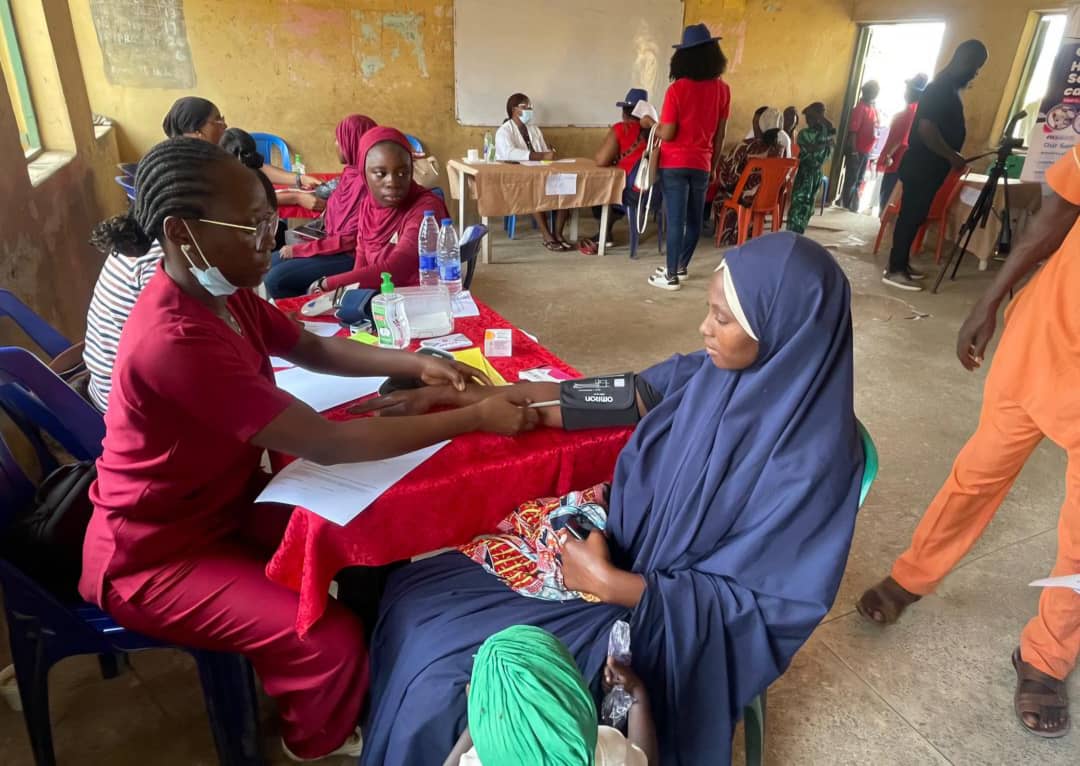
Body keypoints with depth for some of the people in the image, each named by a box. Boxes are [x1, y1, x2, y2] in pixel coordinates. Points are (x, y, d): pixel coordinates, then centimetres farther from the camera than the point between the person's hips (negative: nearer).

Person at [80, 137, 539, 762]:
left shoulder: (219, 293, -6)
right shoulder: (176, 341, -36)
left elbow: (315, 349, 7)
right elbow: (327, 443, -35)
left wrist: (415, 365, -9)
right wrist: (474, 419, -30)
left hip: (223, 505, 9)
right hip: (156, 554, -8)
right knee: (331, 640, -18)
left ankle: (374, 675, 31)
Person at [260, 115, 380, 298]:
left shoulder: (363, 182, -20)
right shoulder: (351, 174, 7)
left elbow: (352, 239, -21)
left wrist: (298, 249, -15)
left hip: (350, 256, -10)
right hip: (335, 246, 10)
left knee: (276, 279, -15)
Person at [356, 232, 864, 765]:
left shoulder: (809, 455, -26)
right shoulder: (719, 371, -6)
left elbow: (754, 603, -20)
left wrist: (610, 583, -21)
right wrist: (458, 395, -1)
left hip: (665, 619, -6)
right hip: (618, 548, 7)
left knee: (444, 678, -11)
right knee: (413, 599, 2)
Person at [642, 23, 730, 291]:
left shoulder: (677, 90, -12)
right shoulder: (722, 89, 2)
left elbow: (667, 135, -14)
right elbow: (720, 134, 6)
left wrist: (650, 122, 5)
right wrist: (714, 165, 16)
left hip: (675, 164, -4)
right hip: (701, 164, 5)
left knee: (676, 220, -3)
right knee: (694, 219, 14)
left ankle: (672, 276, 2)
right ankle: (681, 267, 28)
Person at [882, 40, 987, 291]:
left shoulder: (948, 88, 15)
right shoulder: (940, 89, -15)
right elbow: (926, 130, -24)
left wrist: (952, 156, 19)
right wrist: (953, 156, -17)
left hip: (929, 167, 10)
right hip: (922, 166, -10)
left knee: (914, 217, 12)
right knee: (910, 217, -7)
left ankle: (901, 264, 19)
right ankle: (894, 270, -2)